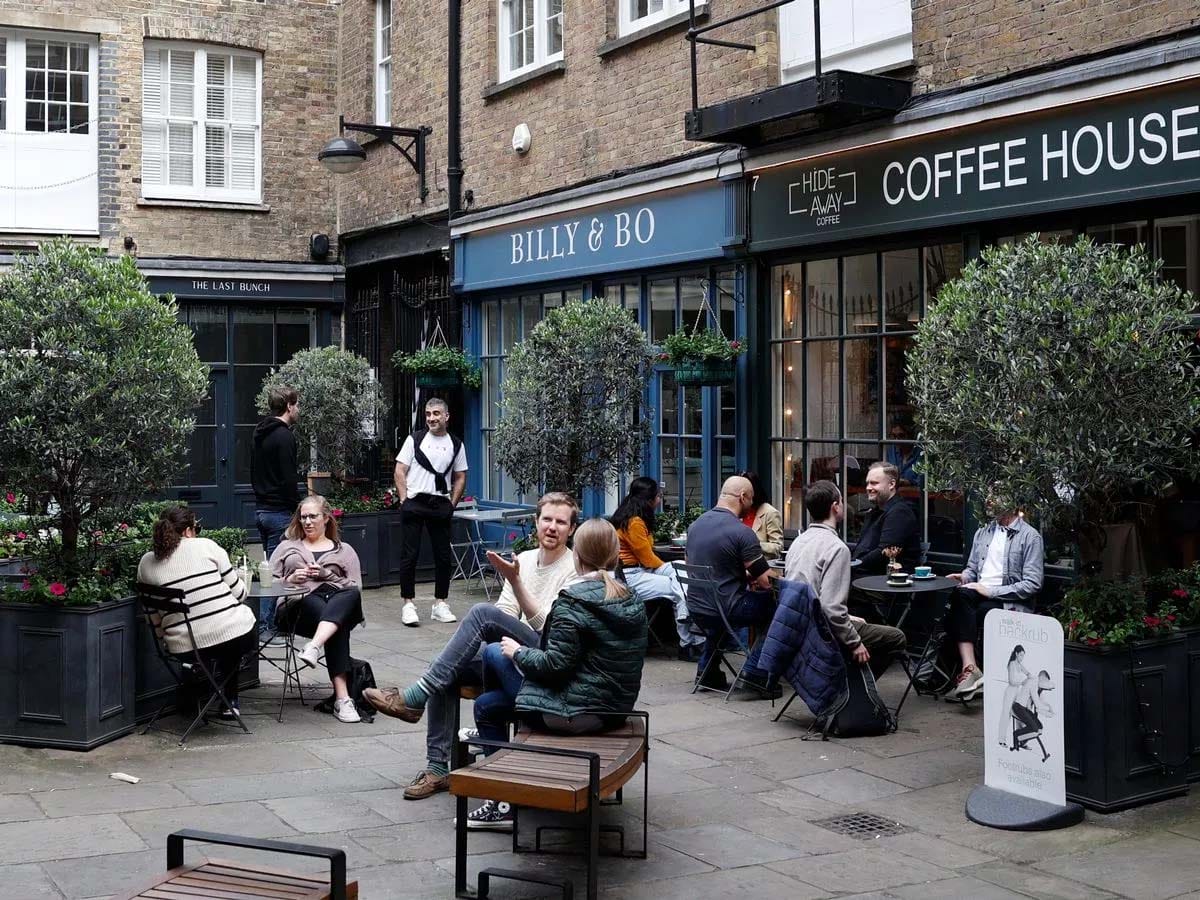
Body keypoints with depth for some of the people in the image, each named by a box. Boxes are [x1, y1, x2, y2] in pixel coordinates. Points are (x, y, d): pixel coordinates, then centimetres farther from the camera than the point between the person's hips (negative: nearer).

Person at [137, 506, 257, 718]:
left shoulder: (146, 562, 7)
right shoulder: (206, 546, -2)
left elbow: (155, 618, 11)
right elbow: (239, 593, 1)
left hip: (183, 647, 4)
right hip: (232, 635, -4)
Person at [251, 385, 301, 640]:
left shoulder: (260, 434, 15)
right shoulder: (284, 436, -14)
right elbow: (289, 480, -19)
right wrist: (298, 511, -13)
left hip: (261, 509, 10)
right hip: (279, 511, -10)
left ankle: (268, 622, 18)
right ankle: (266, 626, -5)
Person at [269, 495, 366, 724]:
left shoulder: (344, 550, 27)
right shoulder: (287, 547, 30)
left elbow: (356, 587, 12)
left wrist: (327, 574, -3)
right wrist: (291, 579, -2)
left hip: (341, 603, 1)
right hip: (298, 604, -1)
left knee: (350, 595, -40)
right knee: (339, 628, -37)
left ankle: (314, 647, -58)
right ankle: (342, 698, -47)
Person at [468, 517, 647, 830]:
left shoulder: (572, 601, -18)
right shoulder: (632, 601, 6)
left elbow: (556, 665, -21)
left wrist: (518, 652, -3)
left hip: (573, 712, -8)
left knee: (494, 652, 12)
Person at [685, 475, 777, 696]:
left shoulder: (695, 524, 6)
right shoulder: (742, 532, -16)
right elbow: (767, 582, -17)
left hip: (695, 609, 8)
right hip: (723, 610, -8)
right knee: (776, 608, 8)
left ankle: (706, 670, 32)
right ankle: (756, 673, 4)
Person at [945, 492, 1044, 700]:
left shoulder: (1030, 537, -2)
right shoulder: (983, 533, 19)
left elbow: (1032, 584, -10)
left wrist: (990, 591, -15)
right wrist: (964, 577, 1)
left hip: (1010, 604, -5)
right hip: (979, 595, 5)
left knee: (955, 618, -30)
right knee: (960, 595, -31)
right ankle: (970, 668, -39)